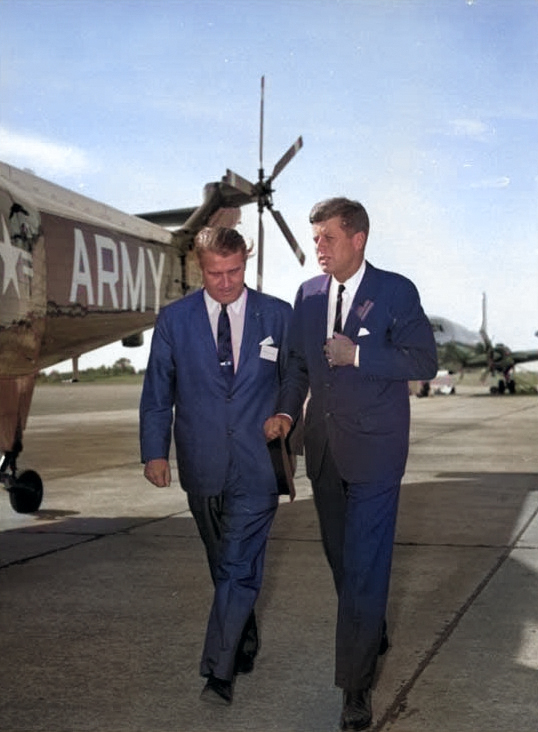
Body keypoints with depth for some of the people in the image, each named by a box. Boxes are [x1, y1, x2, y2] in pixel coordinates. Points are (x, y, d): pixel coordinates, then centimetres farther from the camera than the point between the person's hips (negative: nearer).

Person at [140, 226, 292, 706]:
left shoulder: (278, 316, 1)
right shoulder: (174, 320, 3)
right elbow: (157, 391, 5)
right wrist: (155, 451, -2)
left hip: (257, 466, -2)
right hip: (203, 467, 2)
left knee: (238, 567, -8)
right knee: (226, 566, 16)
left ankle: (220, 671, -3)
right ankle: (245, 645, 35)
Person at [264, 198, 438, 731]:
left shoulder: (395, 291, -8)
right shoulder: (308, 294, 8)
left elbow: (424, 361, -12)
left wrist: (357, 355, -19)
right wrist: (287, 410, -1)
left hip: (374, 448, -6)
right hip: (324, 447, 6)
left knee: (364, 564, -7)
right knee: (340, 557, 17)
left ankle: (355, 685, 0)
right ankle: (370, 635, 40)